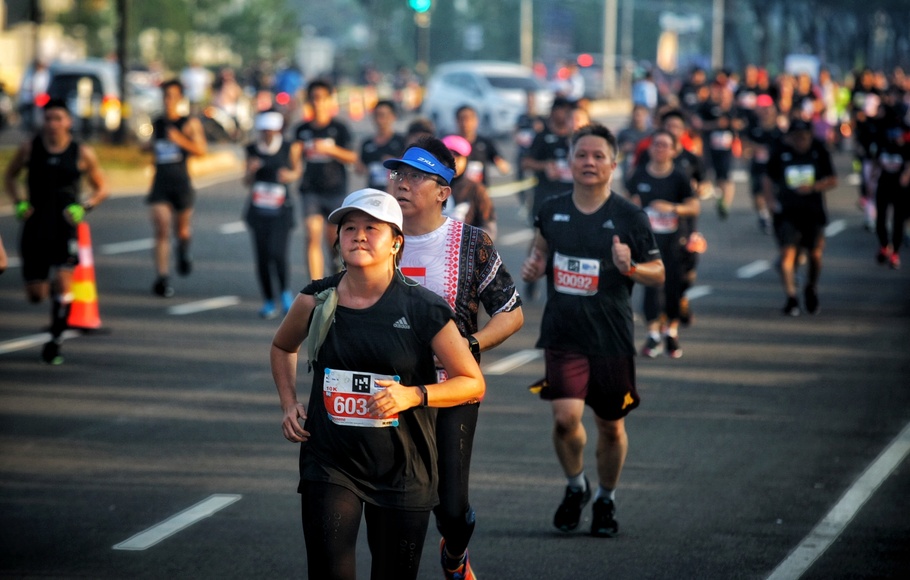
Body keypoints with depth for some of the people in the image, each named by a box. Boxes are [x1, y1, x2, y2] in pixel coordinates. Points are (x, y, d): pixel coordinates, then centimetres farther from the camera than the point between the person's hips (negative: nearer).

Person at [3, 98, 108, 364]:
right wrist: (19, 202, -2)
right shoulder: (29, 149, -1)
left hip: (65, 227, -1)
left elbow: (101, 188, 8)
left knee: (63, 281, -18)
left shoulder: (82, 153, -2)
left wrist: (84, 207, -10)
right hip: (35, 227, 2)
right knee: (35, 295, 3)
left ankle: (55, 341, -4)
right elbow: (10, 176, 15)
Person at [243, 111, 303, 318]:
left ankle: (284, 292, 10)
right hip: (258, 209, 3)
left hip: (281, 210, -3)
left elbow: (297, 170, 13)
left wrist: (290, 175, -10)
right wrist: (251, 170, -10)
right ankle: (268, 301, 13)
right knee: (262, 257, 1)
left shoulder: (289, 147, -2)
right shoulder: (253, 149, 5)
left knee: (277, 253, -16)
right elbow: (247, 182, 12)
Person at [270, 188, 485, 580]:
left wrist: (413, 395, -17)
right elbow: (282, 348, 22)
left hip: (402, 471, -1)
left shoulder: (423, 310, -9)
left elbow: (473, 384, -3)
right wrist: (289, 404, 8)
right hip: (330, 463, 1)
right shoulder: (317, 301, -1)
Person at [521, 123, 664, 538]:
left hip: (612, 338, 0)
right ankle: (575, 485, 14)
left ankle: (606, 500, 33)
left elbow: (658, 273, 2)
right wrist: (534, 266, -1)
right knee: (566, 418, -15)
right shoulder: (551, 211, 3)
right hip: (563, 335, 1)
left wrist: (629, 268, -19)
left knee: (610, 426, 10)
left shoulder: (630, 217, -4)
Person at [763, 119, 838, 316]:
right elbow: (769, 180, 11)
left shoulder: (819, 152, 1)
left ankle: (812, 289, 32)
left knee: (815, 254, 3)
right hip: (787, 212, -1)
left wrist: (813, 187, -14)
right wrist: (770, 200, -6)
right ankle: (791, 298, -12)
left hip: (813, 211, 1)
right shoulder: (780, 153, 0)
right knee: (787, 252, -14)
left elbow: (832, 180, 4)